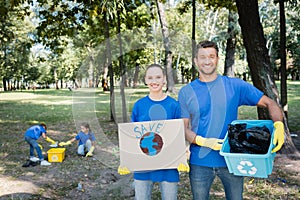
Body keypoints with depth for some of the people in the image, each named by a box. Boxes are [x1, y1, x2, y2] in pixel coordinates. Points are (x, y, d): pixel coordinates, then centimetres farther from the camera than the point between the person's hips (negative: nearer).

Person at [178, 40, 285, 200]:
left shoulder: (235, 86, -2)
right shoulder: (186, 92, 0)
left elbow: (269, 103, -1)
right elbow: (183, 127, -2)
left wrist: (278, 125, -21)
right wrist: (203, 141, -21)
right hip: (200, 162, 0)